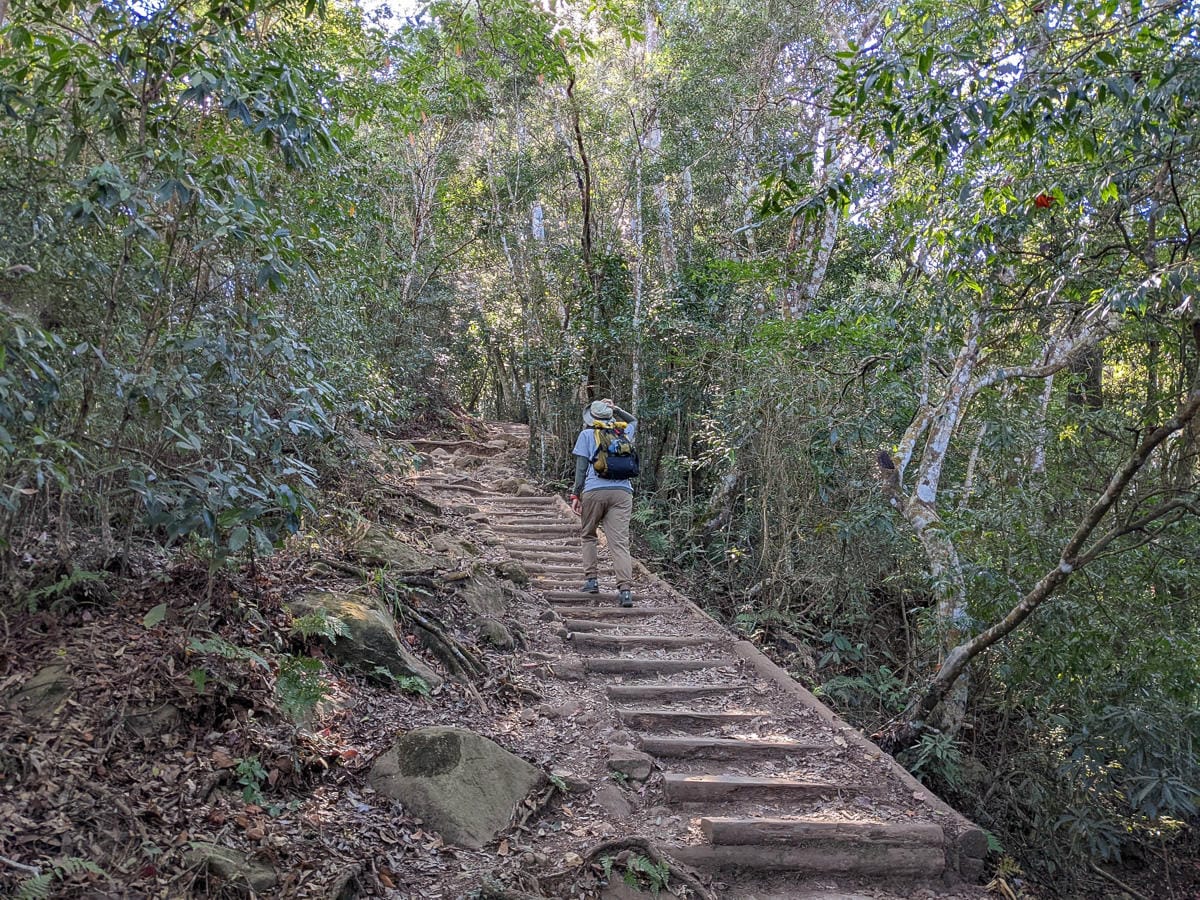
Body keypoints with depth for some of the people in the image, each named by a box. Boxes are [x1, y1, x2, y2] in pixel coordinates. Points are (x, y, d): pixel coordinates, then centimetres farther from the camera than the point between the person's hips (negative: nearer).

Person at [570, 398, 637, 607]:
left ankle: (591, 580, 12)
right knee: (620, 542, -6)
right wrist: (615, 409, 31)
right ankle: (625, 589, -18)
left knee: (588, 535, 20)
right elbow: (633, 421, 42)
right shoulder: (622, 433, 19)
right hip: (622, 492, 2)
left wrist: (575, 495, 3)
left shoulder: (586, 435, 9)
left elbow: (581, 467, 2)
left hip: (594, 490, -2)